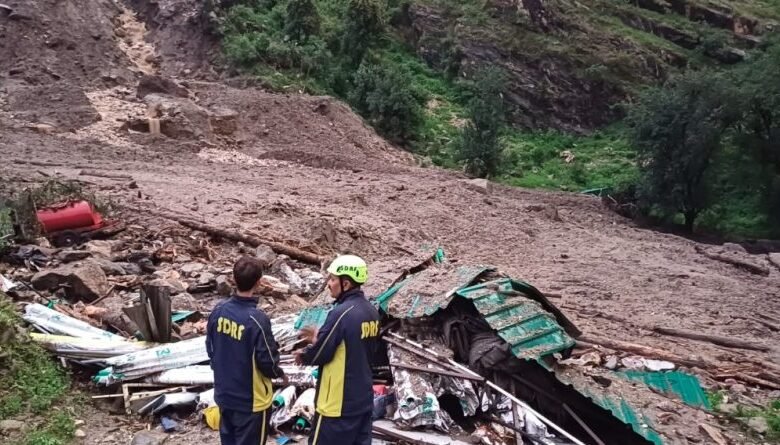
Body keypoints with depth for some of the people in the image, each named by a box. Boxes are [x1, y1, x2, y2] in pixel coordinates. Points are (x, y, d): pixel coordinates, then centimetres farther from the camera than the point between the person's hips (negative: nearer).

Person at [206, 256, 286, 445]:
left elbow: (210, 349, 5)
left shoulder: (218, 310, -8)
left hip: (224, 394, 6)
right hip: (251, 399, -6)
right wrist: (279, 373, 2)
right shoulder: (257, 319, -27)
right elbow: (267, 362, -19)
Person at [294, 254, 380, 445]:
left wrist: (303, 355, 5)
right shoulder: (371, 312, 3)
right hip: (364, 398, 8)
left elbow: (320, 354, -16)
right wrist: (320, 337, 14)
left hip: (338, 402, -8)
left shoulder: (342, 313, -22)